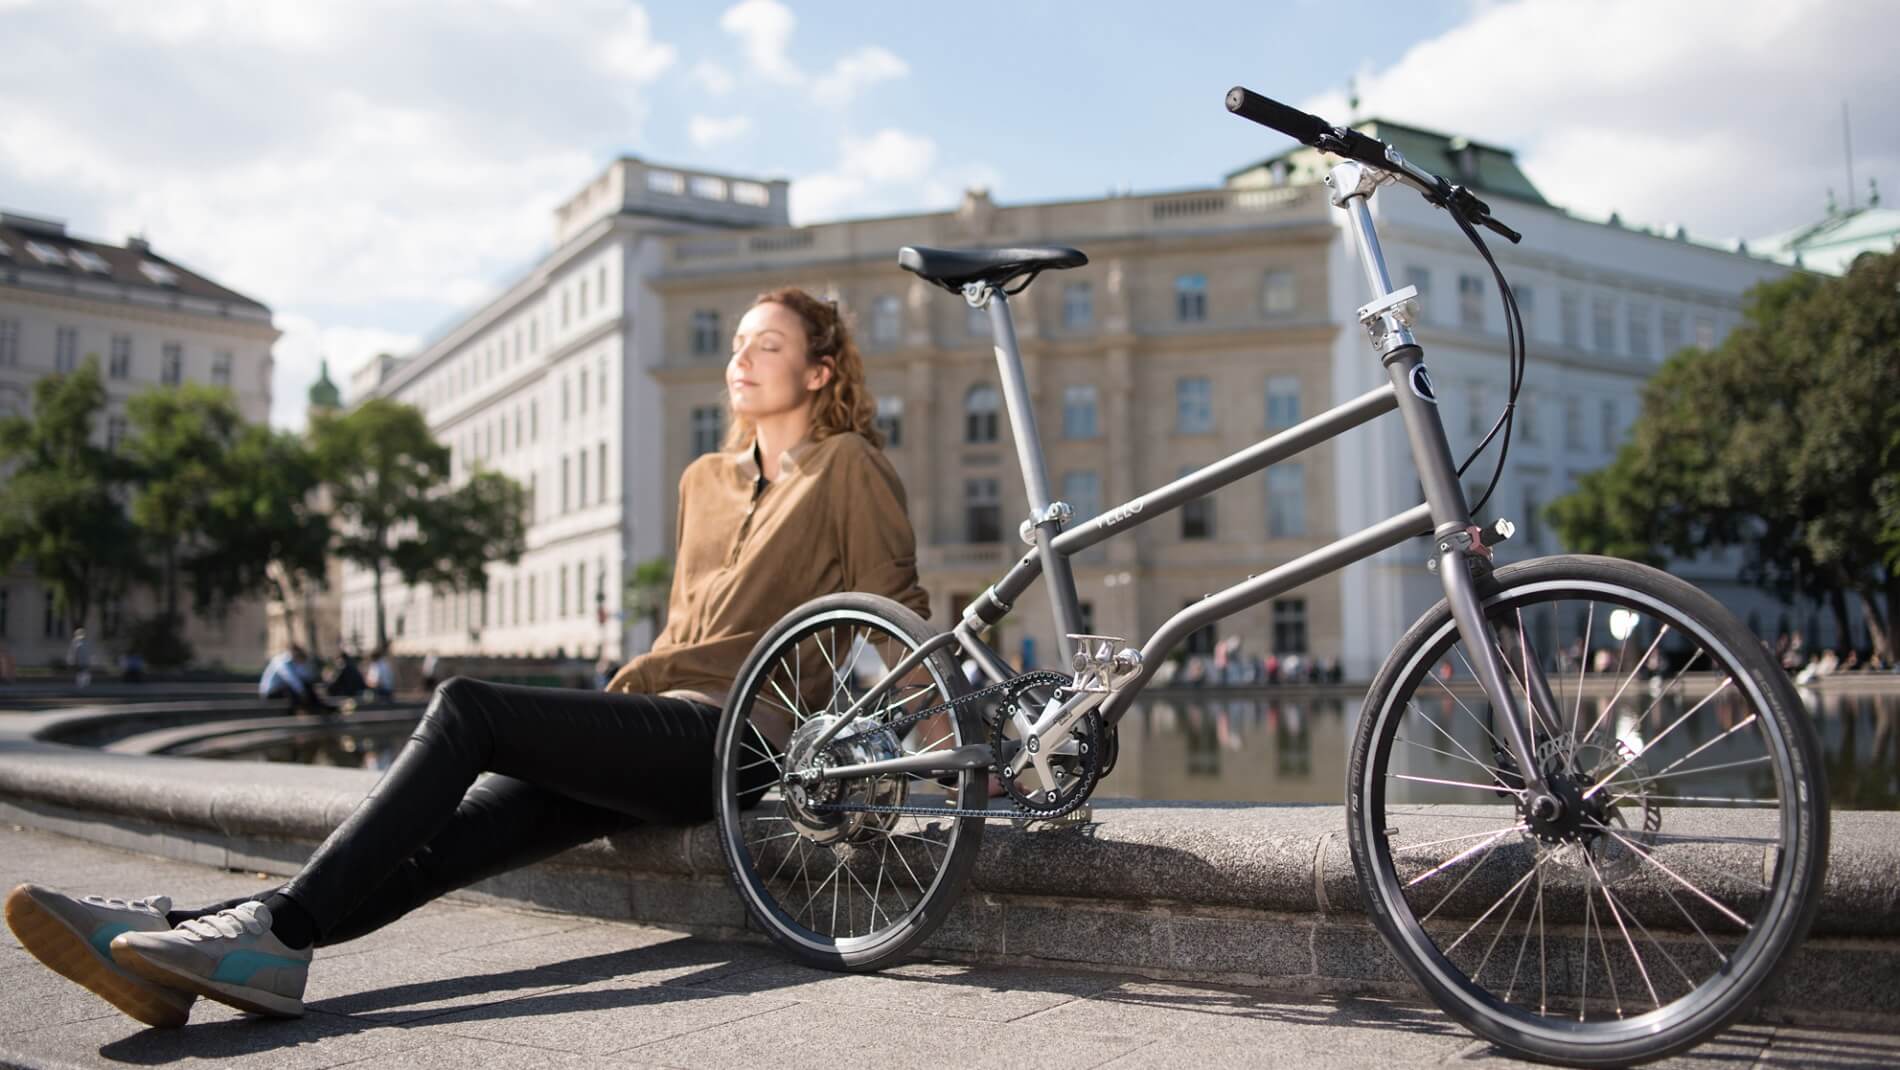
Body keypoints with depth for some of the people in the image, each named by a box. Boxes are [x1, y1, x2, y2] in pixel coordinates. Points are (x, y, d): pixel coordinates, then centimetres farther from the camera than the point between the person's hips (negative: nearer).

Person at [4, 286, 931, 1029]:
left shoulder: (848, 465, 5)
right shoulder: (704, 480, 25)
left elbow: (897, 615, 2)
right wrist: (618, 699, 18)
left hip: (738, 734, -7)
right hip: (663, 728, 7)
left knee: (465, 707, -24)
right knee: (443, 835, -15)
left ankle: (278, 934, -30)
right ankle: (179, 937, -28)